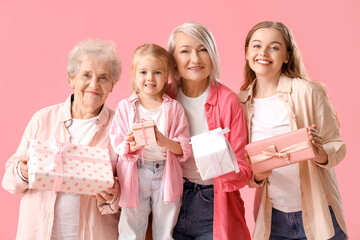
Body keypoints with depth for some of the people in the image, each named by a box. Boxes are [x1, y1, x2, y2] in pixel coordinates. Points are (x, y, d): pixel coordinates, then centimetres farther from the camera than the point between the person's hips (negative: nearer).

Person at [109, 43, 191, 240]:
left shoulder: (174, 108, 2)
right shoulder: (125, 107, 2)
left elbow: (185, 148, -3)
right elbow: (116, 144, -1)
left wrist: (165, 142, -22)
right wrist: (131, 146, -23)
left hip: (166, 177, 0)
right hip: (134, 177, 0)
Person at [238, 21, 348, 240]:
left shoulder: (307, 92, -11)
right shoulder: (241, 102, 0)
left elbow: (337, 146, -6)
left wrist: (320, 153, -27)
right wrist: (257, 176, -15)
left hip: (317, 214, -3)